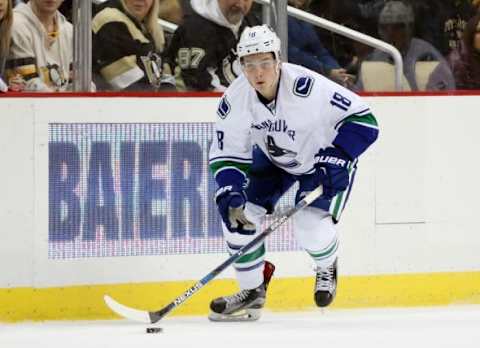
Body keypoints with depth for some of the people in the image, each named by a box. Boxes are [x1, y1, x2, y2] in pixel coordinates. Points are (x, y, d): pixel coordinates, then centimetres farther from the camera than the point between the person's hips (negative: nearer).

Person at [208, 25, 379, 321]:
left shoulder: (306, 86, -37)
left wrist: (336, 159, -37)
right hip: (272, 158, 5)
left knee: (311, 227, -21)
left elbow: (363, 119, -32)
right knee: (238, 212, -10)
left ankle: (327, 268, 18)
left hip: (324, 158, -5)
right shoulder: (236, 98, -22)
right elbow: (227, 154, -11)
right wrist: (231, 196, -26)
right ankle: (252, 291, 10)